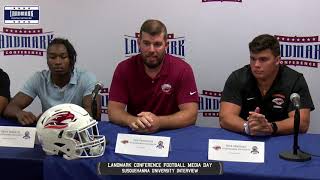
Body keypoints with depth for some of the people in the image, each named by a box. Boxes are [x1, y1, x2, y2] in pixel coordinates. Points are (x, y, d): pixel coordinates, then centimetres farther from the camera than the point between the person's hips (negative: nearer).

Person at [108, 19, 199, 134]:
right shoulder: (124, 68, -3)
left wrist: (158, 122, -30)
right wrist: (132, 120, -29)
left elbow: (190, 115, -14)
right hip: (134, 134, 1)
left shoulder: (182, 69, -8)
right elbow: (113, 111, -7)